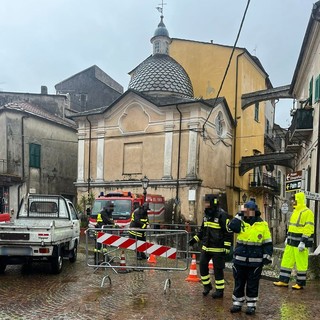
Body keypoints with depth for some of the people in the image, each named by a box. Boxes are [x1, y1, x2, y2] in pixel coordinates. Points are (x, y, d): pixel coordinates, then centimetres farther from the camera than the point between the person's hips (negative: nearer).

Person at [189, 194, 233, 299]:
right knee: (202, 265, 8)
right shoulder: (206, 214, 9)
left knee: (218, 269, 2)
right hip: (206, 247, 7)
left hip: (218, 249, -7)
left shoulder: (222, 215, -15)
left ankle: (220, 291, 17)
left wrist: (227, 247, -16)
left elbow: (228, 232, -14)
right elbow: (202, 229, 20)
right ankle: (207, 285, 27)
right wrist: (195, 239, 12)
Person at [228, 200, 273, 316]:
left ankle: (251, 305, 21)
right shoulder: (241, 222, 4)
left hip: (255, 262, -2)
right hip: (239, 260, 2)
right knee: (239, 283, 11)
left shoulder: (263, 225, -1)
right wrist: (240, 214, -13)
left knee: (252, 285, 8)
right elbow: (232, 226, -18)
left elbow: (268, 243, 2)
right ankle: (237, 303, 23)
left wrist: (267, 256, -5)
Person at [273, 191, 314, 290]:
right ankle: (283, 281, 18)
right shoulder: (295, 211, 16)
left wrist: (303, 242, -22)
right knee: (286, 261, 11)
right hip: (291, 242, 9)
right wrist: (287, 237, 19)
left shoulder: (307, 212, -14)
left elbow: (309, 229, -19)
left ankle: (300, 283, 13)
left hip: (300, 243, -9)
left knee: (301, 264, 1)